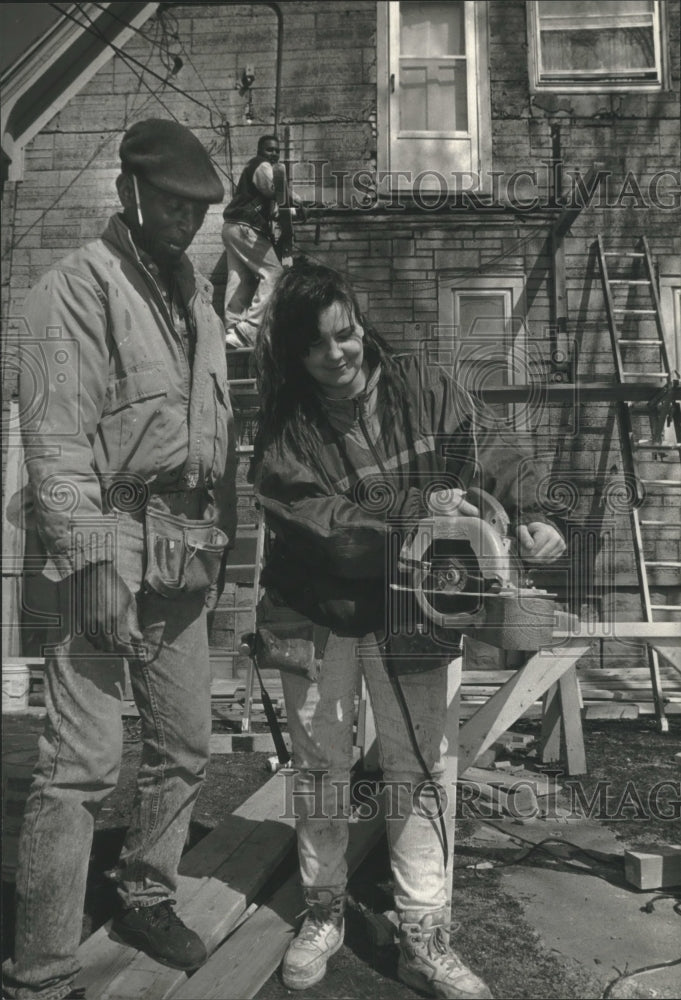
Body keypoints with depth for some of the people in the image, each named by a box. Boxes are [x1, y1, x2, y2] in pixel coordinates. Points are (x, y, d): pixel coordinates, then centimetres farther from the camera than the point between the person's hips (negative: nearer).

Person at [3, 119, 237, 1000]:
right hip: (115, 551, -7)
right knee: (83, 763, -5)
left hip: (186, 557, 8)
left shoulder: (196, 293, 18)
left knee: (185, 744, 15)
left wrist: (219, 537, 14)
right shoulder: (76, 289, -6)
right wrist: (92, 559, -21)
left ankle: (146, 897, 37)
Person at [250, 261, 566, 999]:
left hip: (408, 608, 0)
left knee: (417, 769, 5)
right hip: (315, 613, 0)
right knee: (318, 769, 13)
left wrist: (527, 516, -22)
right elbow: (319, 522, -21)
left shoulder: (422, 390, -9)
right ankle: (323, 915, 36)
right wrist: (415, 507, -28)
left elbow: (493, 455, -5)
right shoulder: (284, 429, -12)